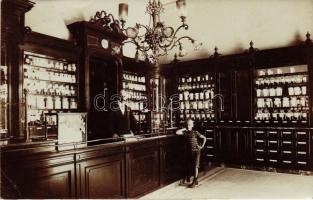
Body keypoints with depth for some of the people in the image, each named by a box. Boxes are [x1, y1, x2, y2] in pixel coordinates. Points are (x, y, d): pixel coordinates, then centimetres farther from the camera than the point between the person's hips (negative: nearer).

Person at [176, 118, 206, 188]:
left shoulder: (195, 132, -4)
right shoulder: (185, 132, 3)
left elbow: (204, 138, -1)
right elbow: (177, 132, -10)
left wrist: (202, 146, -4)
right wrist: (184, 129, -4)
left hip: (196, 151, -3)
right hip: (189, 151, 3)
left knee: (195, 166, -3)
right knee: (189, 166, 12)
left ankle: (195, 181, 6)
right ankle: (187, 178, 32)